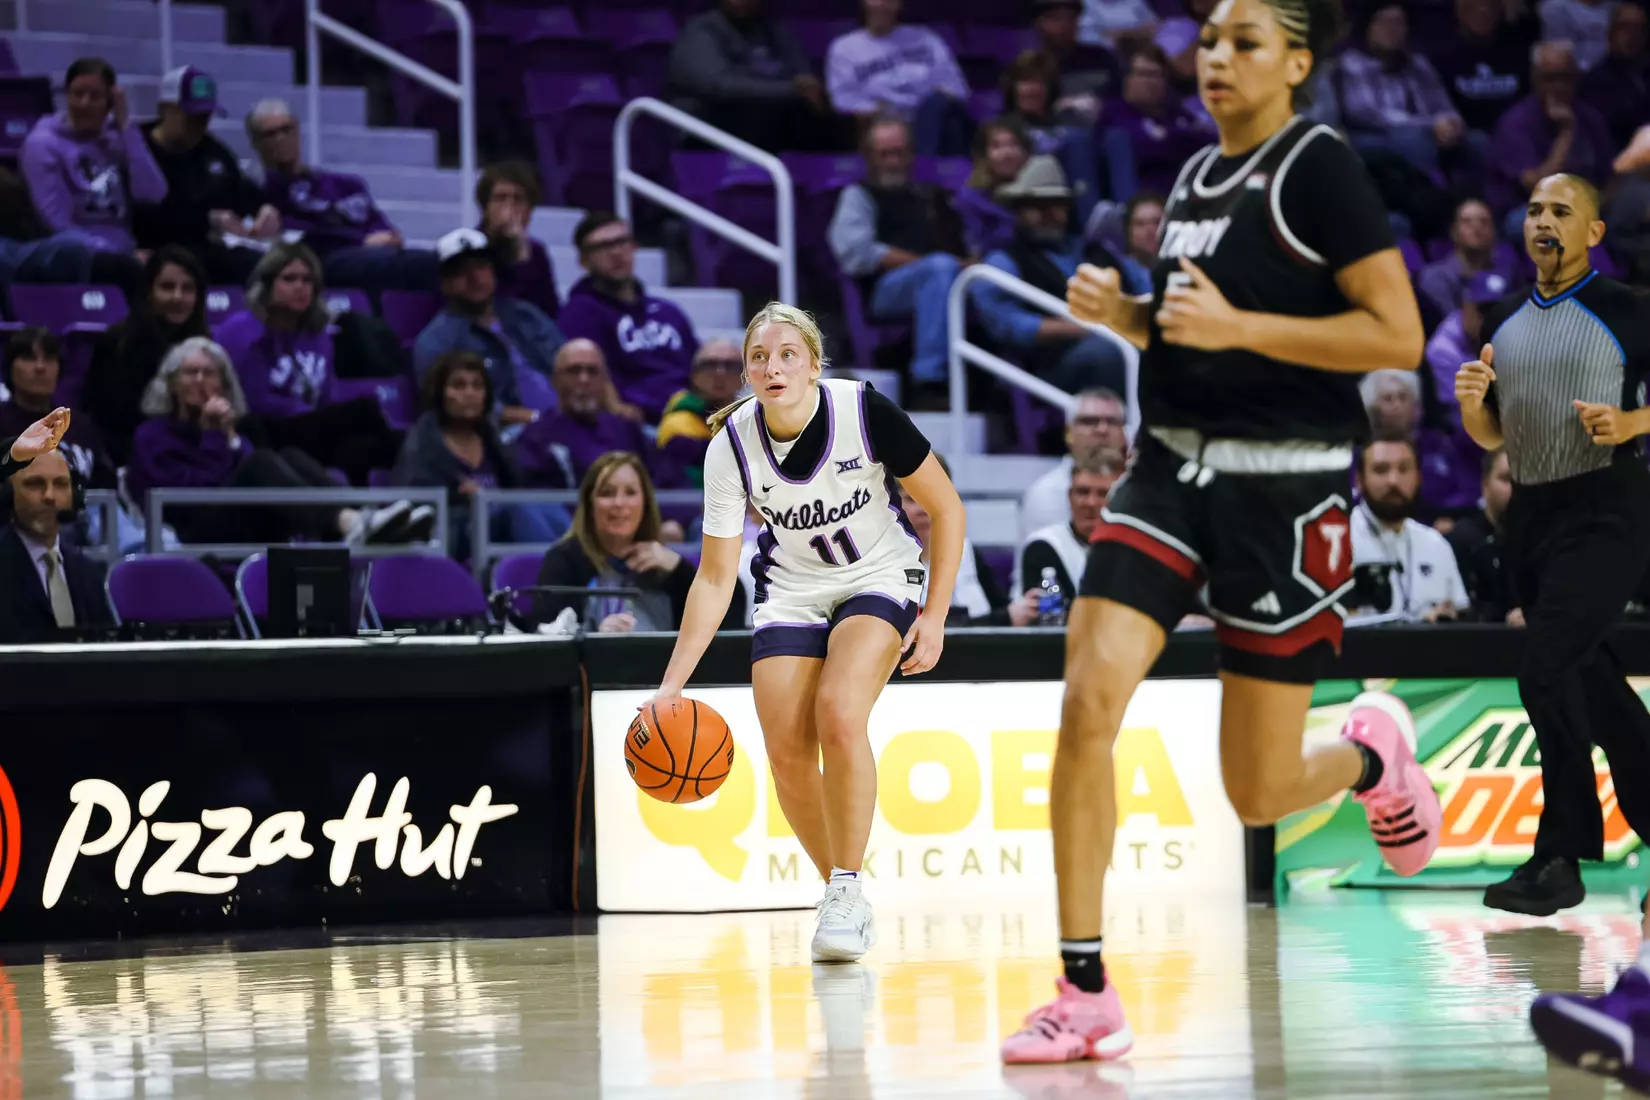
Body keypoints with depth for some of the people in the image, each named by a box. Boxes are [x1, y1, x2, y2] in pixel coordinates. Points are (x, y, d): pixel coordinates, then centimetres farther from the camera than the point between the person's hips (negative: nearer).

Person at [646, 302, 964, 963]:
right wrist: (672, 684, -15)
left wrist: (934, 616, -14)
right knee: (787, 753, -10)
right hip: (791, 590, 3)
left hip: (878, 579, -3)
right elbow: (715, 577, -9)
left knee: (839, 716, -27)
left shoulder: (865, 412, -23)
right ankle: (841, 894, 11)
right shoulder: (733, 447, -17)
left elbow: (946, 509, -10)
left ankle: (847, 889, -15)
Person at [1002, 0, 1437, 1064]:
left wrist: (1237, 326, -20)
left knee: (1259, 795, 3)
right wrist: (1124, 314, 4)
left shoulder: (1322, 167, -9)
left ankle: (1373, 751, 40)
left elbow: (1399, 337, -15)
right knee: (1088, 706, -15)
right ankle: (1087, 995, -10)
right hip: (1174, 465, 6)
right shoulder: (1195, 176, 13)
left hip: (1286, 485, -6)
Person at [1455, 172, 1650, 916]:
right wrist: (1471, 401, -3)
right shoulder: (1503, 322, 12)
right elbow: (1491, 436, 17)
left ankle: (1561, 859, -13)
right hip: (1530, 511, 7)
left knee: (1547, 670, -18)